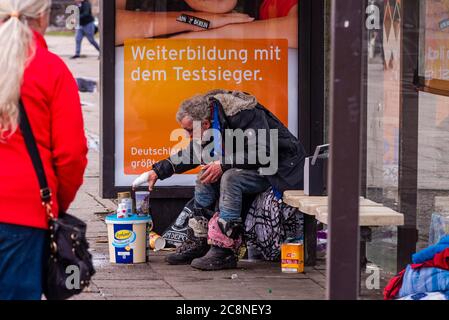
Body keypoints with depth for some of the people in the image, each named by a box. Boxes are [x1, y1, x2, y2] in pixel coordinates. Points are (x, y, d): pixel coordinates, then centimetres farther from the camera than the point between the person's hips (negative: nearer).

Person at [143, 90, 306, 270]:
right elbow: (191, 153, 14)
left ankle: (224, 250, -30)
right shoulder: (213, 122, 1)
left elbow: (264, 152, -32)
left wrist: (223, 164, -30)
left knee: (230, 178, -30)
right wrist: (158, 171, 7)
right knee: (207, 177, -4)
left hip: (278, 168, -9)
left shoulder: (245, 115, -27)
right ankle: (199, 243, 0)